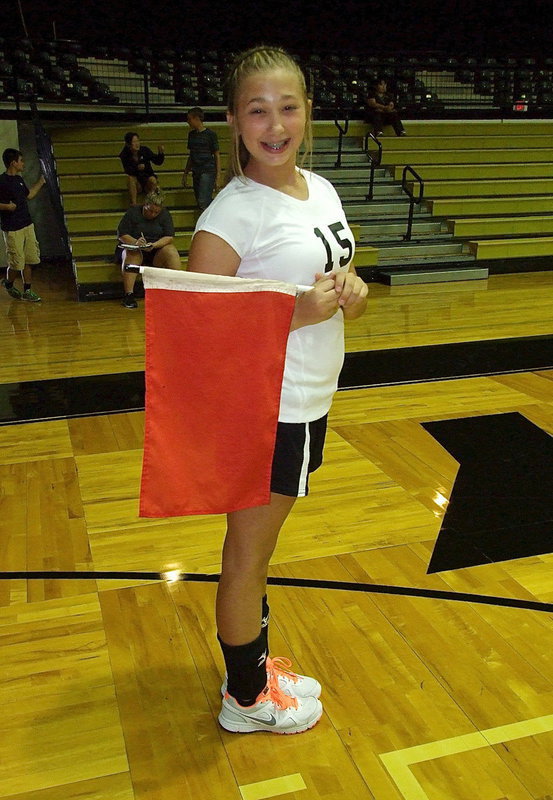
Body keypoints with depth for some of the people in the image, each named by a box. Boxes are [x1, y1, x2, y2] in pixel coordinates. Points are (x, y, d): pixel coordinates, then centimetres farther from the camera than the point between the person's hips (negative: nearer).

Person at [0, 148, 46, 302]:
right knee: (16, 263, -1)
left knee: (30, 260, 8)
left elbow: (29, 195, 27)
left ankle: (27, 291, 17)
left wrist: (41, 182, 28)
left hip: (27, 225, 8)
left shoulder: (19, 179, 11)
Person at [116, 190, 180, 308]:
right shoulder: (133, 212, -2)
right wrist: (135, 242, -29)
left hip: (157, 252, 2)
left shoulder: (164, 214, 4)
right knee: (132, 254, -36)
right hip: (135, 248, -2)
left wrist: (154, 245, -25)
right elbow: (122, 235, -7)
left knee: (172, 252, -28)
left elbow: (169, 237, -6)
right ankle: (128, 295, -41)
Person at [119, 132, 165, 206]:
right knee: (130, 178, -31)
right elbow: (127, 170, -17)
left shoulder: (144, 150, -11)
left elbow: (158, 162, -8)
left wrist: (161, 153, -28)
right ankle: (133, 204, -26)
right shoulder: (124, 154, -11)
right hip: (136, 182, 0)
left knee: (152, 180, -32)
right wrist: (137, 168, -36)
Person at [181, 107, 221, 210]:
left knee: (203, 202, -21)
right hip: (196, 173, 7)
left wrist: (218, 177, -8)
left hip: (208, 172, -7)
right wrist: (185, 173, 20)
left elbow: (217, 156, -3)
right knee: (199, 205, 6)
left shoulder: (210, 134, -4)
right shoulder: (191, 134, 14)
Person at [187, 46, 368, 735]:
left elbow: (337, 279, 16)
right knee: (248, 555, 9)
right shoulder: (234, 211, -19)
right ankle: (245, 699, 31)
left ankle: (258, 666, 41)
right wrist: (297, 313, -29)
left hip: (310, 402, 8)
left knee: (259, 546, 22)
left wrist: (352, 291, -7)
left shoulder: (320, 189, 6)